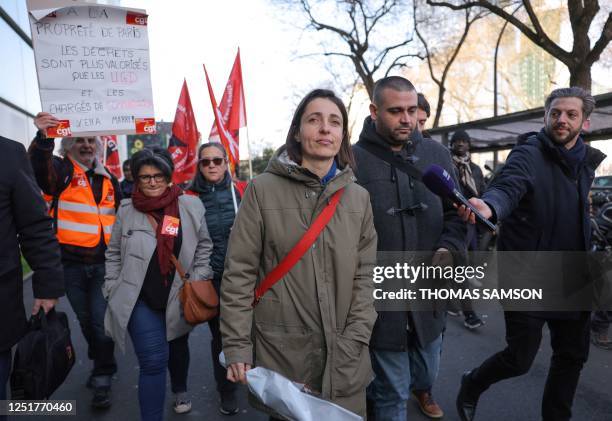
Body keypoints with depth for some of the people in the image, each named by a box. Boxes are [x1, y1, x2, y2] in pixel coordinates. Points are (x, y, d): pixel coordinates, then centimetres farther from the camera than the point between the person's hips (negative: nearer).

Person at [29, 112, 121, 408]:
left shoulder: (108, 179, 10)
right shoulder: (61, 170, -3)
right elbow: (38, 168, -28)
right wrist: (43, 139, -47)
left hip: (104, 263, 1)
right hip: (71, 263, -1)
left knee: (102, 320, -1)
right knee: (85, 320, 14)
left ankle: (103, 379, 12)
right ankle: (101, 363, 36)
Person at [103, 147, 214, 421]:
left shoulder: (191, 206, -6)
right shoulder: (127, 210, -3)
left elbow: (204, 247, 3)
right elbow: (114, 254, 7)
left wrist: (198, 283, -1)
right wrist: (113, 291, 4)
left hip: (180, 298, 2)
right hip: (139, 300, -1)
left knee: (178, 350, 23)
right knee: (153, 361, -9)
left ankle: (180, 391, 54)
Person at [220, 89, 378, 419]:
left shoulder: (358, 197, 5)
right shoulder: (263, 190, -6)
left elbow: (365, 275, 4)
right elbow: (239, 274, -6)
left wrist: (354, 340, -5)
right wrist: (236, 347, -9)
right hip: (280, 353, -2)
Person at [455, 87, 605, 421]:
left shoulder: (586, 162, 8)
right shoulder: (528, 155, -13)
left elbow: (580, 217, 18)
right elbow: (508, 186, -35)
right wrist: (488, 206, -57)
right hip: (527, 276, -6)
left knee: (572, 356, 15)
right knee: (520, 358, 1)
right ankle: (471, 387, 30)